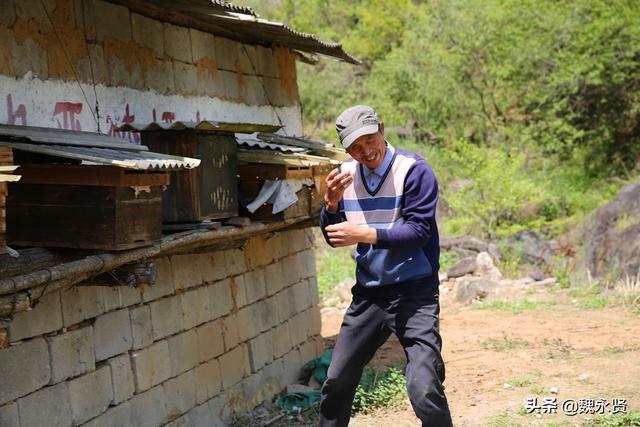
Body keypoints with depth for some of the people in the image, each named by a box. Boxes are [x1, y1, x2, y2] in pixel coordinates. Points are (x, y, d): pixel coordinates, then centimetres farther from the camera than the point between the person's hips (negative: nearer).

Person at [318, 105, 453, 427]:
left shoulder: (414, 170, -12)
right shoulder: (345, 174, 4)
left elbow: (419, 231, -19)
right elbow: (334, 238, 7)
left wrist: (366, 234, -27)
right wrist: (331, 204, -13)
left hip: (414, 293, -5)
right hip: (368, 293, 6)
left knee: (424, 391, -15)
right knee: (337, 381, 13)